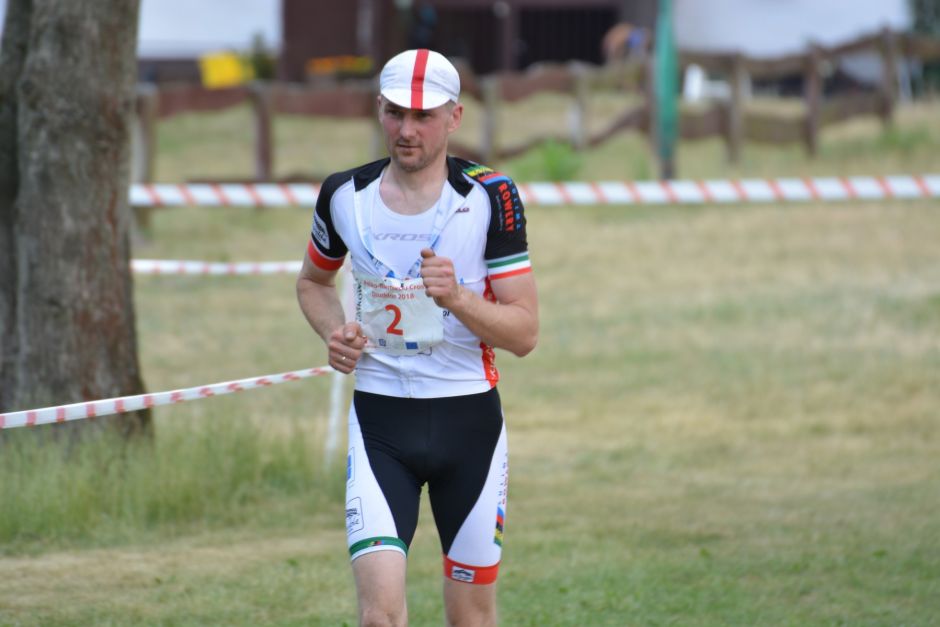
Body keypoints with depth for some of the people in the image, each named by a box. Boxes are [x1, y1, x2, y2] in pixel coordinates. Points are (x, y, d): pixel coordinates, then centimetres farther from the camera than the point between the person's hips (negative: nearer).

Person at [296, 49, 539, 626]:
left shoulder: (490, 197, -6)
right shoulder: (345, 195, 1)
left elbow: (525, 332, -7)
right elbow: (313, 280, 21)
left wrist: (456, 298, -24)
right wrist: (334, 331, 0)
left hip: (469, 418, -1)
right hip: (379, 421, 1)